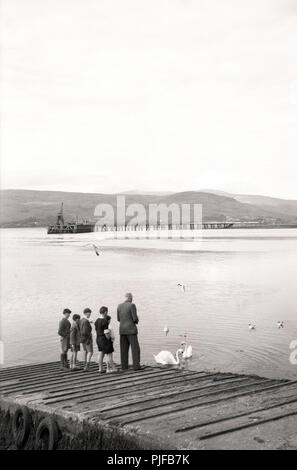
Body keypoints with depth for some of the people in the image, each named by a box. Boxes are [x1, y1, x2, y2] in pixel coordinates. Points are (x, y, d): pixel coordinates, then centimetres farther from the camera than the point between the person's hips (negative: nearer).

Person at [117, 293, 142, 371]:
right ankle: (136, 366, -6)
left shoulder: (119, 306, 7)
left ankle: (124, 366, 7)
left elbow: (119, 319, 11)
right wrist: (136, 321, 9)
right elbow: (135, 318, -16)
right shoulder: (132, 305, -12)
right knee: (135, 348, -1)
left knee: (124, 349, 9)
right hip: (131, 329, -6)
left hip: (122, 330, 6)